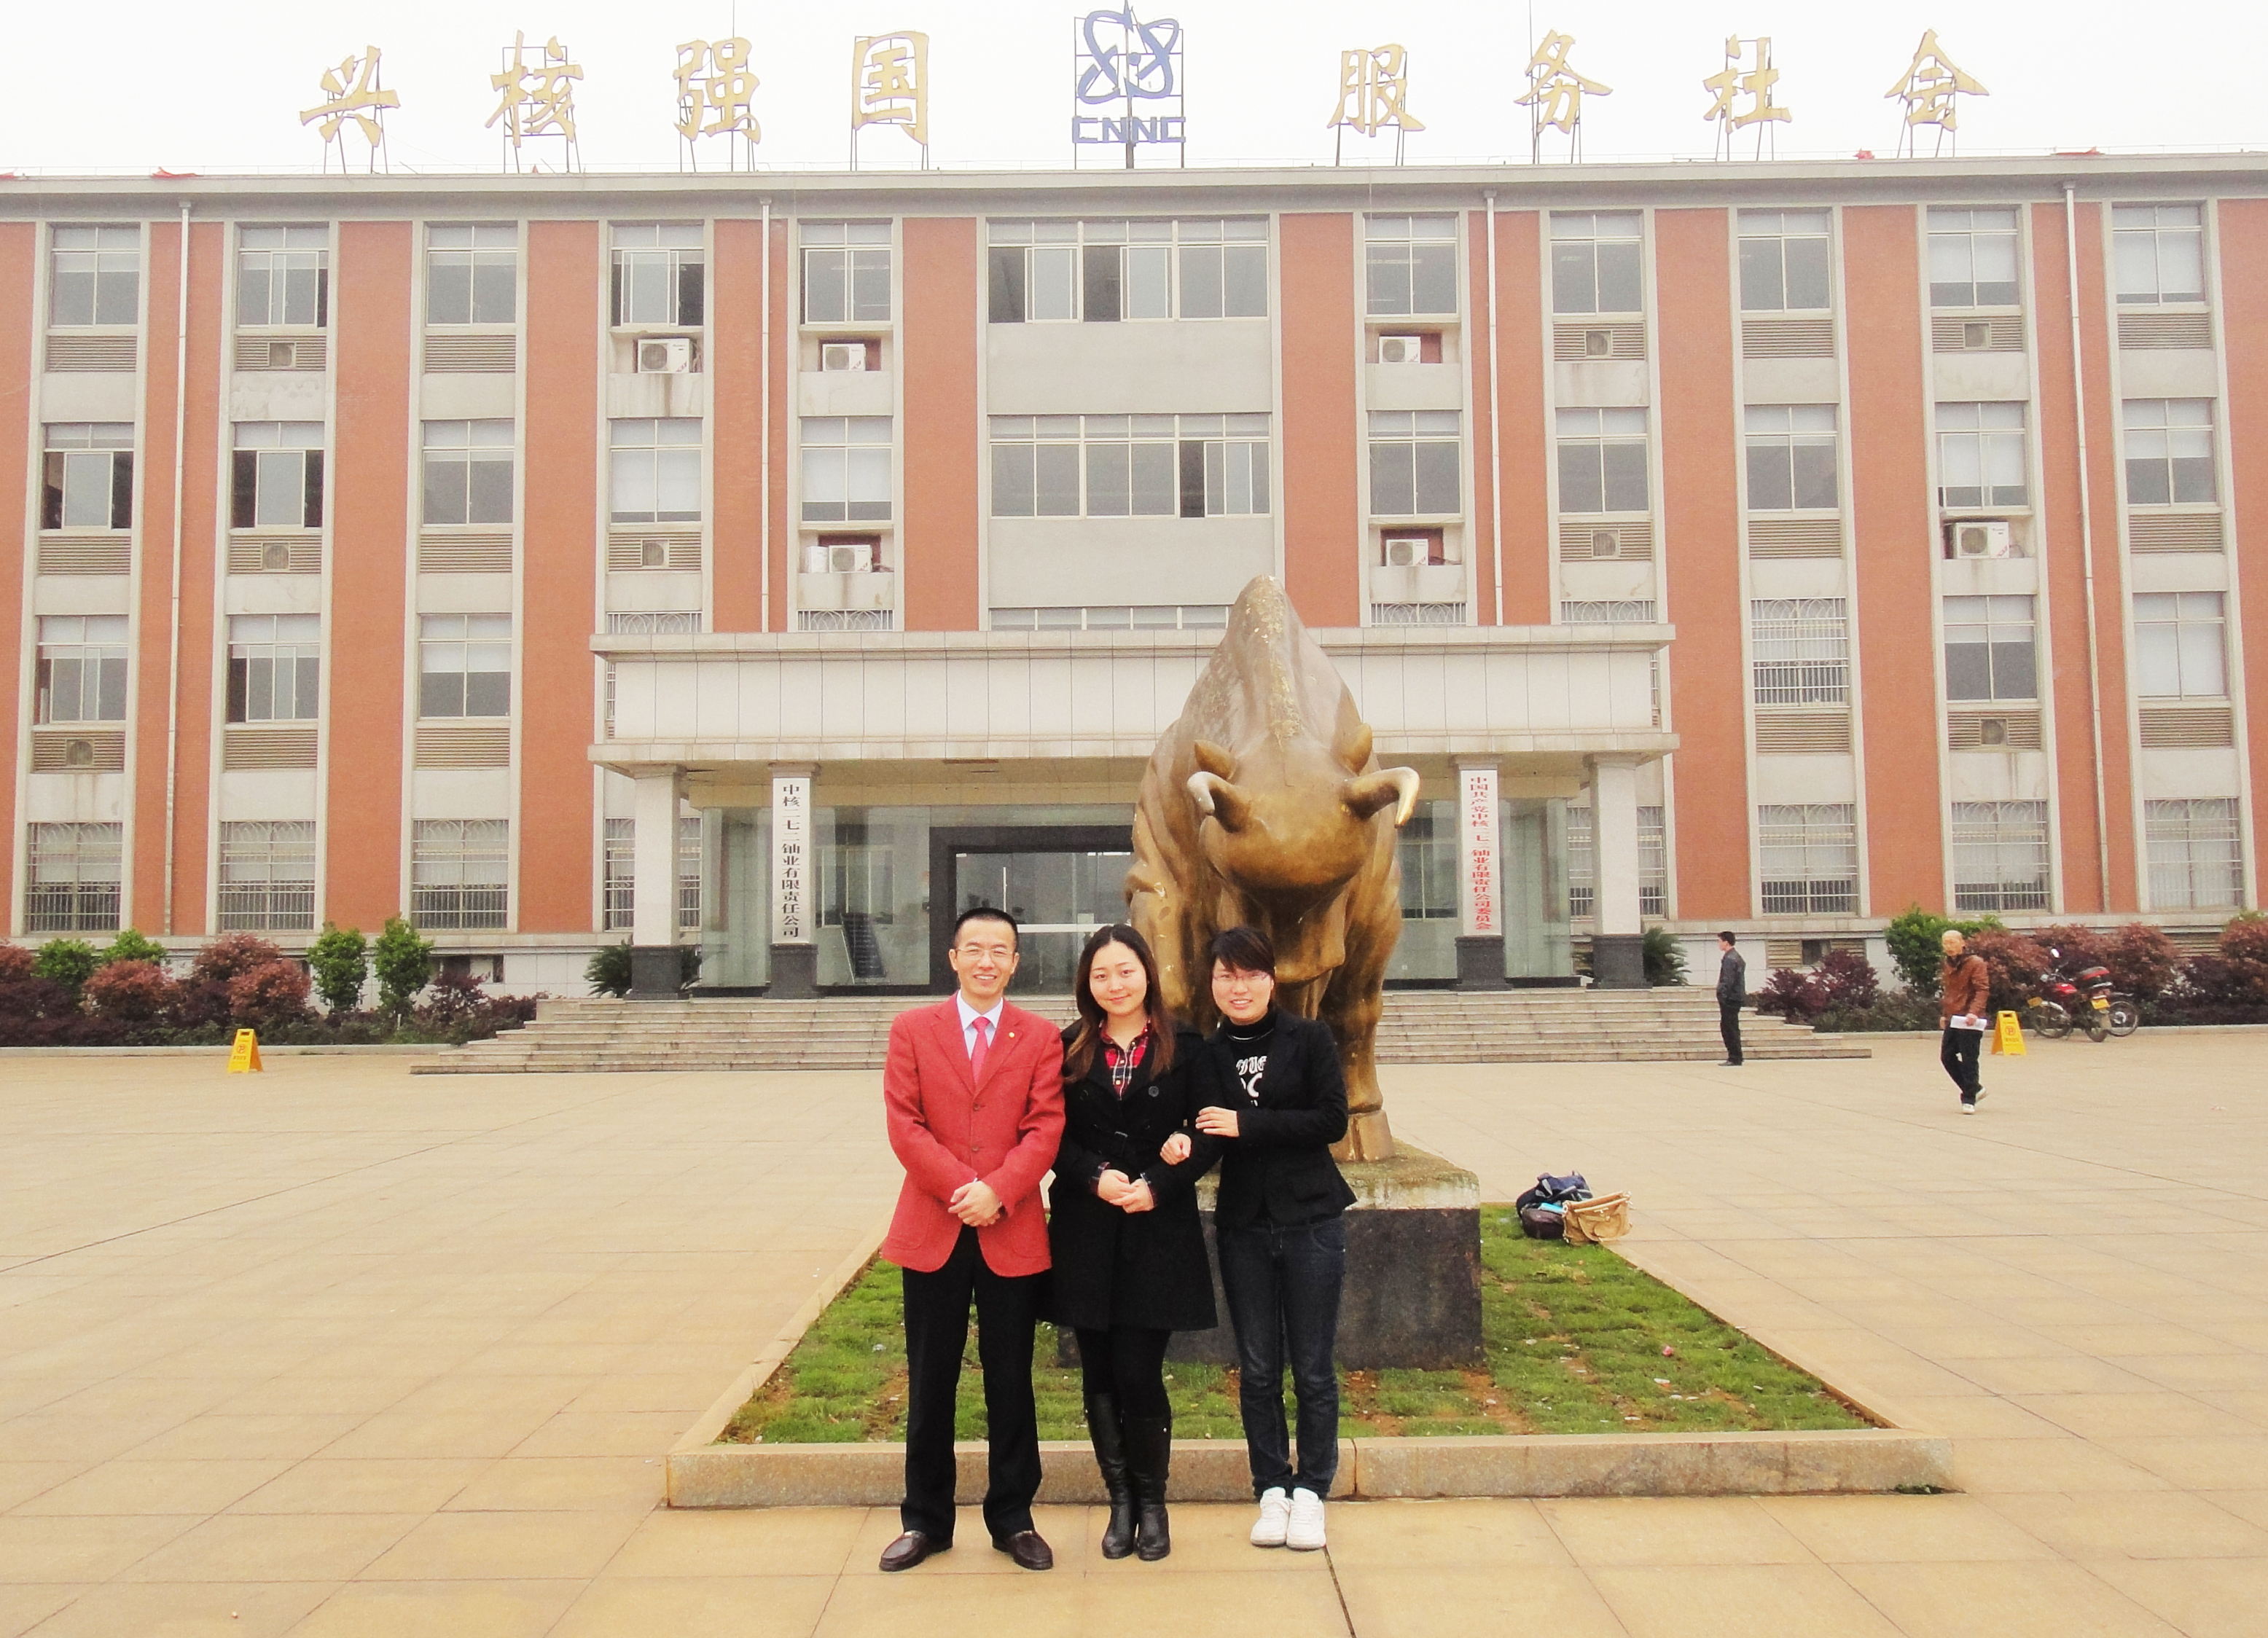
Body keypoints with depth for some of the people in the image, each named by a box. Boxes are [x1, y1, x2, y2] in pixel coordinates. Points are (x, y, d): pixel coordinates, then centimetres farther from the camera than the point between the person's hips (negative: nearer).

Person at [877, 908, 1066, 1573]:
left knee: (1011, 1381, 9)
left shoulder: (1040, 1037, 5)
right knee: (930, 1383, 9)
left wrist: (997, 1191, -18)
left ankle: (1013, 1518, 22)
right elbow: (904, 1124, -3)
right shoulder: (912, 1030, 5)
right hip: (932, 1230, 0)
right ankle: (925, 1520, 23)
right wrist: (960, 1189, -15)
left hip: (1012, 1233, 0)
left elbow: (1045, 1128, -4)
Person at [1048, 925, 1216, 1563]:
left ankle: (1152, 1502, 15)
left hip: (1159, 1230, -2)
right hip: (1086, 1233, 2)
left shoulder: (1185, 1047, 1)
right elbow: (1052, 1137, 3)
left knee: (1139, 1373, -4)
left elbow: (1209, 1138, 0)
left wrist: (1159, 1185, -12)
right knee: (1100, 1374, 6)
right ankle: (1120, 1501, 21)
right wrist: (1095, 1177, -13)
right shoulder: (1068, 1050, 6)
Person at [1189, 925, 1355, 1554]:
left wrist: (1246, 1124, -16)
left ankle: (1310, 1491, 18)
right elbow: (1207, 1134, 0)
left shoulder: (1309, 1040, -2)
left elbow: (1332, 1120, -11)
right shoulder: (1208, 1054, 5)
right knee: (1257, 1370, 9)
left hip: (1311, 1219, -2)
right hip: (1243, 1225, 2)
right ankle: (1270, 1489, 21)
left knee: (1313, 1367, 4)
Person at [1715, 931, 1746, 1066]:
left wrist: (1722, 996, -19)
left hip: (1730, 999, -10)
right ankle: (1734, 1058, 17)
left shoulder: (1730, 959, -15)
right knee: (1730, 1029, 14)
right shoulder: (1737, 957, 17)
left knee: (1730, 1029, -7)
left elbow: (1728, 981, -21)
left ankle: (1734, 1060, -5)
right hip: (1736, 997, 10)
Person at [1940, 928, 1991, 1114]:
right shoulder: (1949, 964, 16)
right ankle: (1974, 1089, 23)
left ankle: (1969, 1099, 2)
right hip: (1953, 1020, 8)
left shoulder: (1975, 963, -10)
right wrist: (1944, 1013, 22)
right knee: (1947, 1057, 8)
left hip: (1969, 1021, -8)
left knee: (1968, 1060, -6)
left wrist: (1974, 1011, -30)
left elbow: (1982, 990, -17)